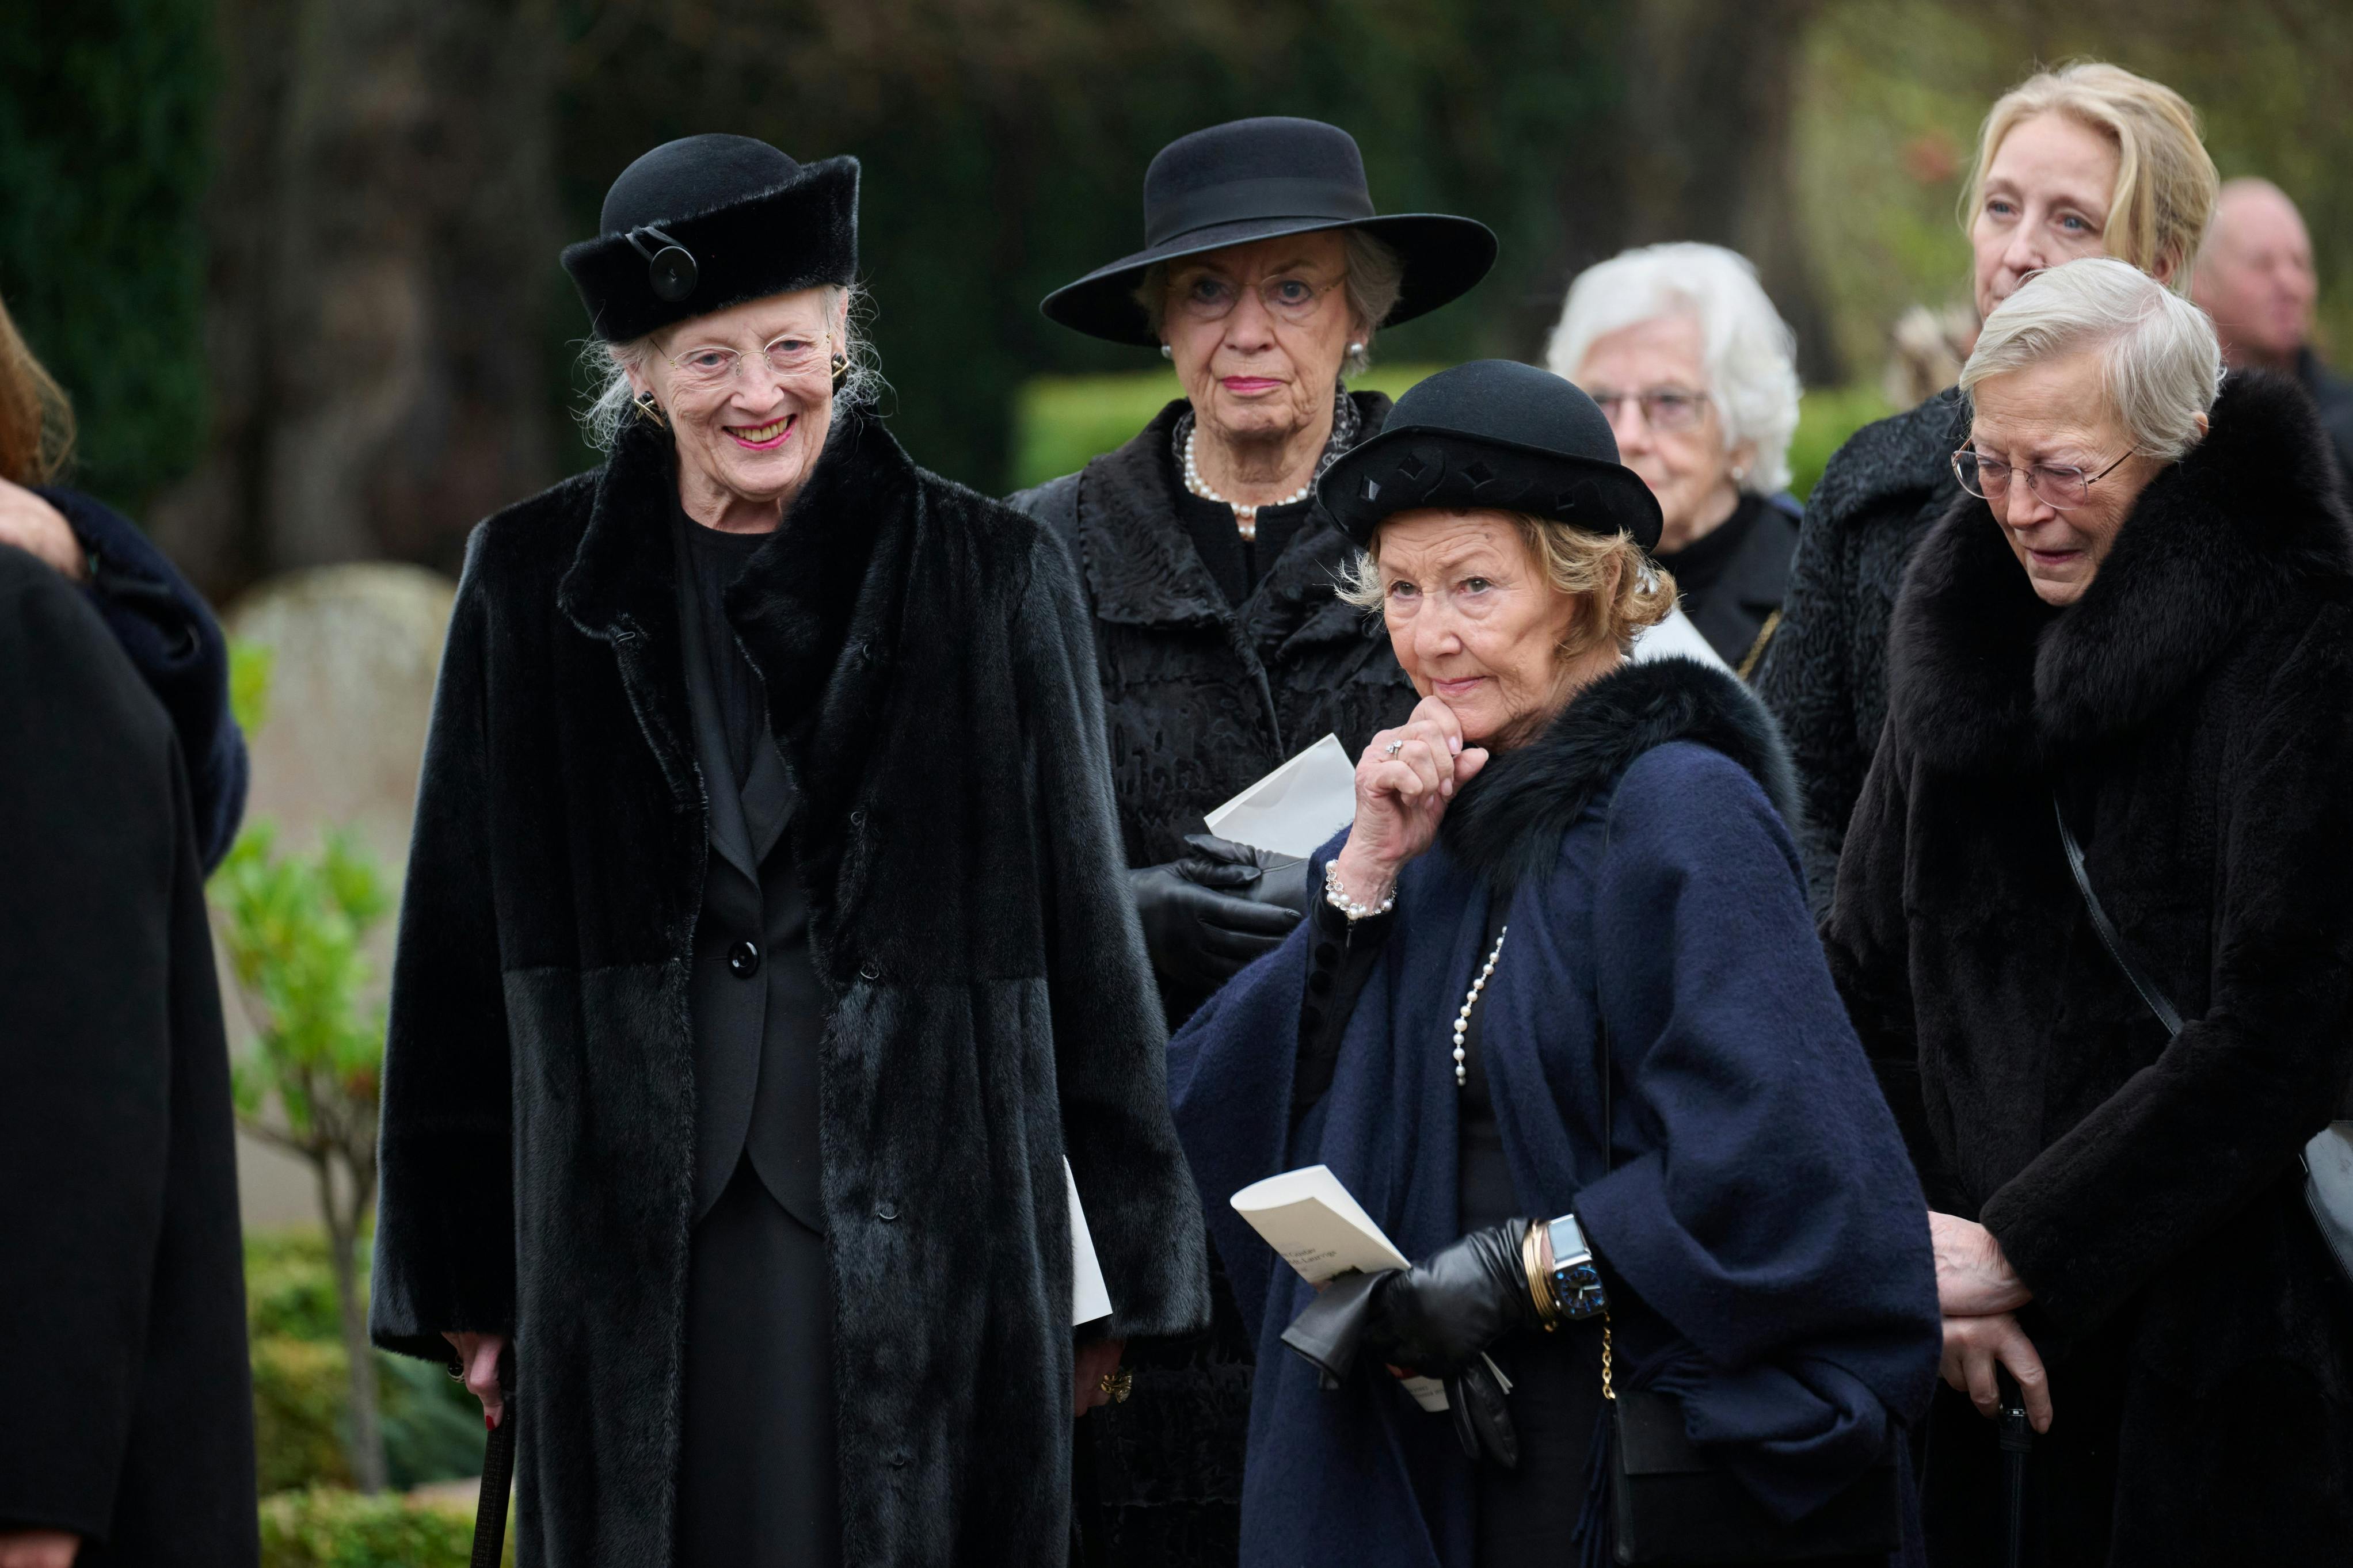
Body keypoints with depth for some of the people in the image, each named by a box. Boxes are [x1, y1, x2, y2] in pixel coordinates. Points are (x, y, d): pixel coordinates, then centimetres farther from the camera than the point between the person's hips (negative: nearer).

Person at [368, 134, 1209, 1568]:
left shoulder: (992, 579, 4)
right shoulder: (539, 587, 7)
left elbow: (1087, 928, 5)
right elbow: (463, 948, 10)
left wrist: (1125, 1260, 3)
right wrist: (463, 1273, 8)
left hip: (917, 1222, -1)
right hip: (629, 1225, 1)